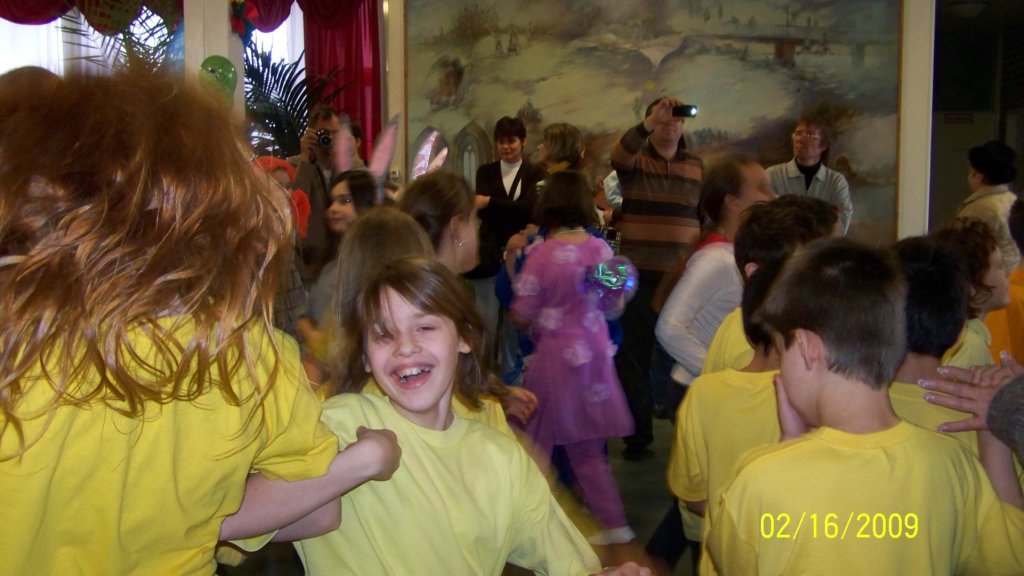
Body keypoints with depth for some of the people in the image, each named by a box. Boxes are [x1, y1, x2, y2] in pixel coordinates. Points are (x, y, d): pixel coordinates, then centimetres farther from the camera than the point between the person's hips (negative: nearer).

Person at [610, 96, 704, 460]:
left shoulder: (696, 166, 13)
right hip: (639, 274, -2)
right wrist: (649, 122, -36)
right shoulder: (634, 160, 3)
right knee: (634, 354, 3)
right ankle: (637, 436, 15)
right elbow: (619, 152, -21)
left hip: (684, 275, 2)